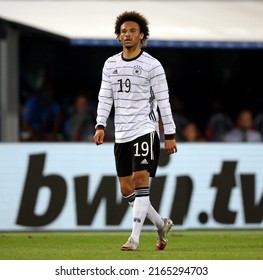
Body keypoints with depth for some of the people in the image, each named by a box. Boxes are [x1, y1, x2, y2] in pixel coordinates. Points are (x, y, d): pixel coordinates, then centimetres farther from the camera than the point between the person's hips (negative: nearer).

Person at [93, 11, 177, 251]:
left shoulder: (152, 65, -4)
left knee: (140, 182, -16)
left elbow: (163, 102, -3)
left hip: (145, 130, -6)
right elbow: (105, 98, 12)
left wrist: (170, 135, -5)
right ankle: (161, 224, 25)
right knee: (127, 191, 6)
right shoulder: (110, 64, 11)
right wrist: (100, 126, -1)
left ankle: (134, 238, -16)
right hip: (121, 135, 6)